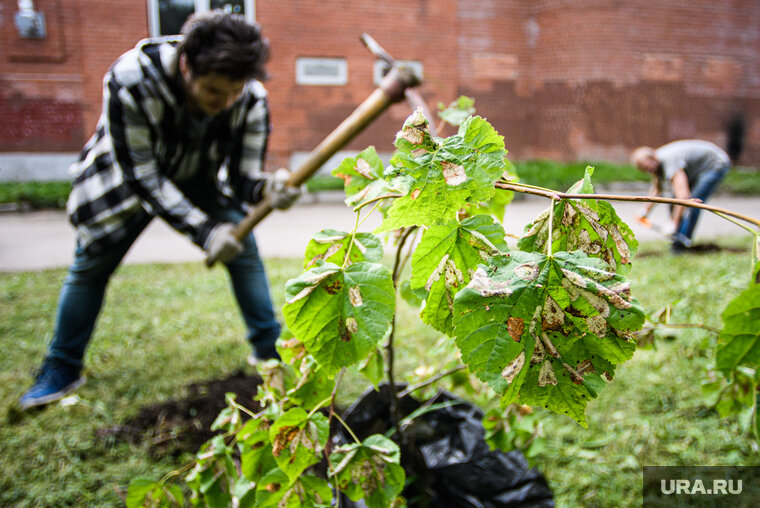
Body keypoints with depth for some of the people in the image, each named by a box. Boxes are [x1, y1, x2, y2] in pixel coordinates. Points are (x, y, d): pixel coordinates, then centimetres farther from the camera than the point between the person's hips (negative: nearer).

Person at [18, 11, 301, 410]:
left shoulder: (252, 99, -30)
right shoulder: (130, 81, -38)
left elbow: (243, 174, -26)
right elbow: (142, 175, -34)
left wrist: (267, 186, -52)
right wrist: (203, 230, -41)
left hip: (201, 175, 2)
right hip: (128, 172, -1)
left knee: (243, 249, -10)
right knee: (91, 264, 2)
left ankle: (269, 350, 7)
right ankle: (62, 370, 22)